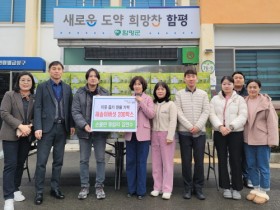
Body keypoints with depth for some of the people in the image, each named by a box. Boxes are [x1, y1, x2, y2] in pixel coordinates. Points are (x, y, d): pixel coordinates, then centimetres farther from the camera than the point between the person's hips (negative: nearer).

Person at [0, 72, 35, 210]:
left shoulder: (34, 98, 7)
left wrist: (29, 126, -14)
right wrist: (20, 126, -18)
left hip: (27, 136, 4)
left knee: (20, 163, 12)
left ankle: (16, 189, 28)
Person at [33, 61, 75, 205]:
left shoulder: (67, 88, 12)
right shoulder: (42, 87, 3)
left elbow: (69, 107, 12)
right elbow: (37, 108, -4)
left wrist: (71, 125, 5)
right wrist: (38, 127, -13)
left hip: (62, 128, 3)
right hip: (47, 128, -3)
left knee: (58, 161, 9)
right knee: (41, 161, 0)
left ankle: (55, 188, 21)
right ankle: (39, 192, 11)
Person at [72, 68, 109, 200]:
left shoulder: (105, 93, 3)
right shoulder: (80, 93, 0)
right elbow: (75, 111, -6)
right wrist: (84, 125, -19)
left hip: (100, 131, 1)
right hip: (84, 131, 0)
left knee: (100, 159, 6)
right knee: (84, 160, 7)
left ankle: (99, 186, 20)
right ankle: (84, 187, 21)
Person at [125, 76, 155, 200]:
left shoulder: (148, 99, 3)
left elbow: (151, 115, -8)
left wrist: (141, 102, -13)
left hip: (142, 134, -3)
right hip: (130, 133, 3)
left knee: (141, 162, 3)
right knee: (130, 162, 8)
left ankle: (141, 190, 14)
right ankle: (131, 189, 22)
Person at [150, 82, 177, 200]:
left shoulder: (171, 104, -2)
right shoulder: (153, 104, 12)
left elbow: (173, 121, -8)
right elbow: (151, 120, 10)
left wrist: (170, 136, -15)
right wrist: (150, 135, 2)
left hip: (166, 134, -5)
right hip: (155, 135, 5)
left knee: (167, 162, -1)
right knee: (156, 163, 8)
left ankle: (167, 189, 6)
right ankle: (157, 187, 18)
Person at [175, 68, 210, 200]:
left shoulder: (203, 94, 8)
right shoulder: (179, 94, 5)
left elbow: (206, 112, 1)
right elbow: (179, 113, -3)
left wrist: (197, 126, -12)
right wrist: (190, 127, -12)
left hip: (200, 132, 1)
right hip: (184, 132, -1)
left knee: (199, 160, 4)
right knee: (186, 161, 4)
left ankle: (198, 188, 17)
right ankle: (188, 188, 16)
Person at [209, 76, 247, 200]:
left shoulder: (239, 99, 4)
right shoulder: (215, 99, 8)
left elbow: (242, 116, -6)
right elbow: (212, 115, -1)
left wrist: (230, 127, -18)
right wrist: (220, 126, -16)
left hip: (236, 133, -1)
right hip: (219, 133, 2)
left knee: (235, 160, 2)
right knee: (222, 160, 7)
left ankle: (237, 188, 15)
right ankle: (226, 187, 20)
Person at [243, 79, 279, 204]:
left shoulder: (266, 101, -7)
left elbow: (272, 121, -9)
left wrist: (272, 139, -13)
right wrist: (243, 136, 1)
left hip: (262, 139, -4)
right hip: (248, 139, 4)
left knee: (263, 167, 5)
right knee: (251, 166, 13)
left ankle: (263, 192, 19)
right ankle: (256, 189, 28)